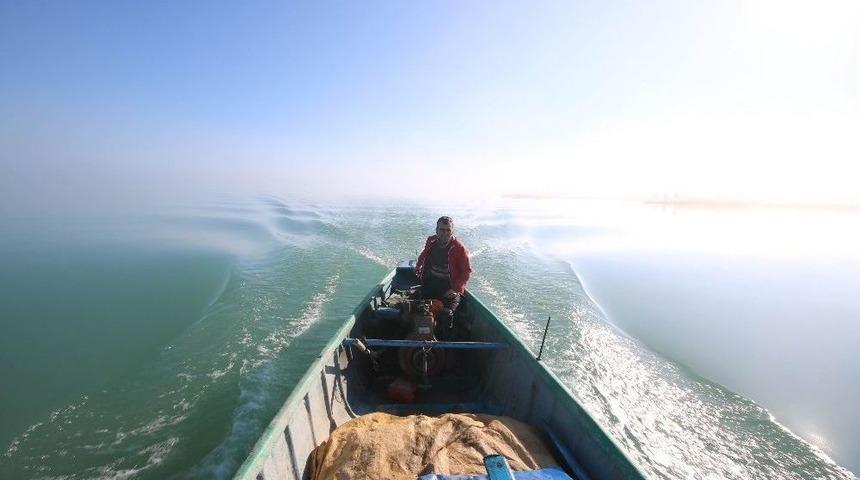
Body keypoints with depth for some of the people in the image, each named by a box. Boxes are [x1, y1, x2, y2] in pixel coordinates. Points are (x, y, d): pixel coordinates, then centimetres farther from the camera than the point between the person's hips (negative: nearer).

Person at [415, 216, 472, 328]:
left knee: (447, 315, -24)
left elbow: (467, 271, -9)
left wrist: (456, 289, -17)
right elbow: (424, 254, 25)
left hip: (449, 287, -5)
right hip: (429, 283, 5)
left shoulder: (459, 247, -13)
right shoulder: (431, 241, 2)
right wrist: (418, 266, 11)